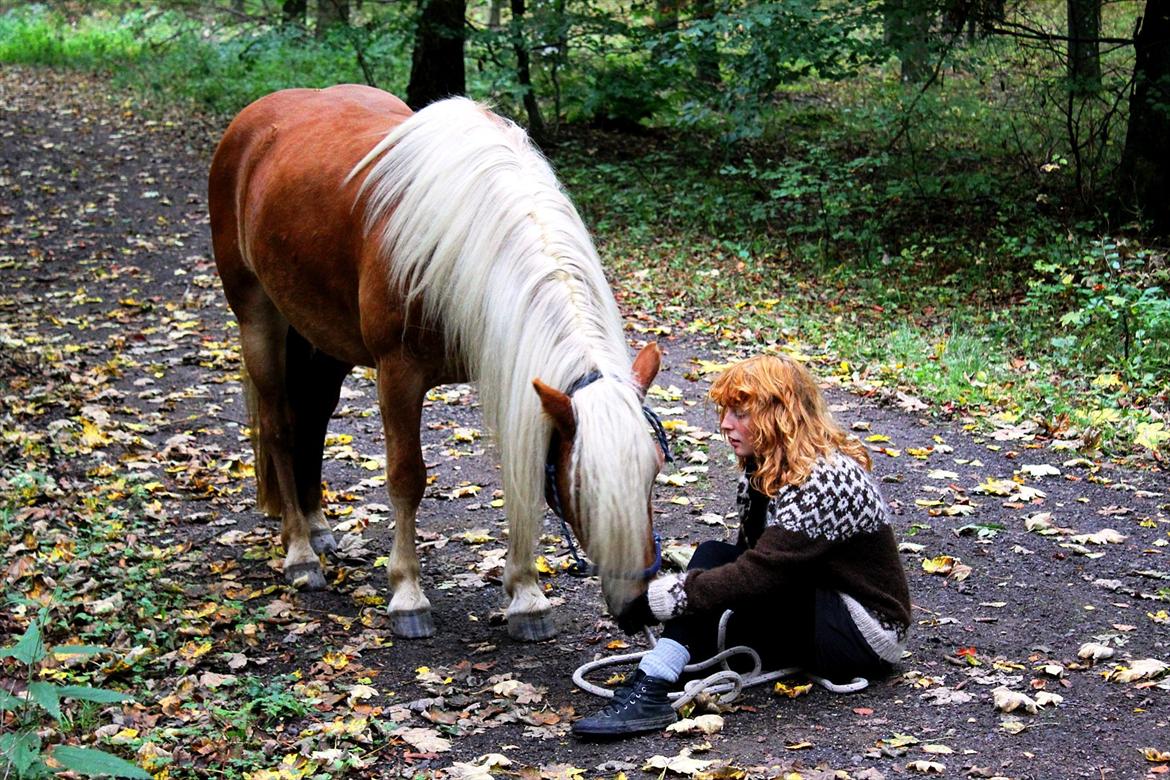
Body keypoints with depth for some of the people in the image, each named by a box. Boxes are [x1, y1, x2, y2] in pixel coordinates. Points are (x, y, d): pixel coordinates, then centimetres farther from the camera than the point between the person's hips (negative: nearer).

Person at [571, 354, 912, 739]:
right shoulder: (764, 470, 6)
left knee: (717, 560, -23)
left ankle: (652, 687, -31)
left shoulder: (826, 480, -24)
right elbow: (754, 558, 8)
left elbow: (757, 574, -31)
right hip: (812, 615, 9)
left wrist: (658, 599, -29)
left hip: (865, 635, -9)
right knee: (714, 556, -11)